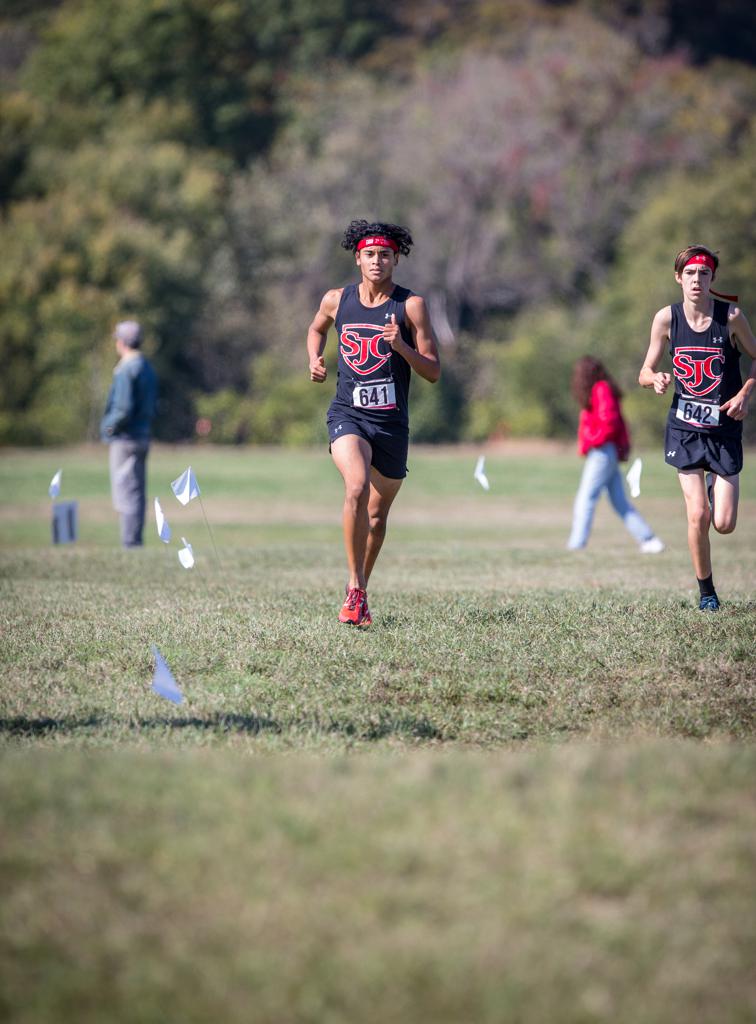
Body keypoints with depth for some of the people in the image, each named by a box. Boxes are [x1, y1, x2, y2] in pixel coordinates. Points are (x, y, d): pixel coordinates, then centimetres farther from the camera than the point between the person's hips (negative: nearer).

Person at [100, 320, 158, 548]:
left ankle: (130, 543, -8)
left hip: (125, 438, -9)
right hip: (143, 436, 9)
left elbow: (124, 408, -23)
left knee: (127, 494, -7)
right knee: (136, 494, 13)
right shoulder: (148, 369, 13)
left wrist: (109, 427, -9)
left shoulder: (126, 371, -16)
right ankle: (134, 543, 16)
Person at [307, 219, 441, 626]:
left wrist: (401, 346, -20)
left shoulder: (411, 306, -3)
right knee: (357, 488, -27)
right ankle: (355, 589, -23)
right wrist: (314, 361, 9)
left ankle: (358, 593, 32)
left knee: (377, 514, 11)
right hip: (348, 414, -1)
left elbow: (433, 371, -4)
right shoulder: (337, 300, 4)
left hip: (392, 422, 1)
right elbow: (316, 328, 28)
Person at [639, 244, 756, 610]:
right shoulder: (667, 318, -3)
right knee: (698, 516, -10)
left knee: (724, 524, -5)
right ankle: (706, 590, 11)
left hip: (724, 428, 0)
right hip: (685, 427, 0)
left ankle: (715, 487, 32)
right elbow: (645, 373, 6)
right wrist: (656, 379, -18)